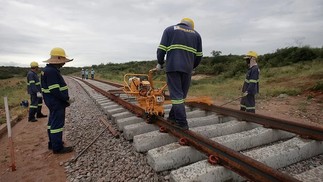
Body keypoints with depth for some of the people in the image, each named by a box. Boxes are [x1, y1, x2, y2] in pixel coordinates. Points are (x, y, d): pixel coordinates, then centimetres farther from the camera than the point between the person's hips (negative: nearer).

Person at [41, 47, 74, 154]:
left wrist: (65, 98, 13)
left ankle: (52, 143, 32)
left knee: (53, 122, 19)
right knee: (57, 124, -2)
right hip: (56, 102, -11)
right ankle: (57, 148, 9)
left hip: (53, 101, 11)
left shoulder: (49, 70, 11)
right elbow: (55, 90, -26)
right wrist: (66, 99, -15)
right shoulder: (52, 71, -22)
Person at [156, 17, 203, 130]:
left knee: (176, 94, -3)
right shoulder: (196, 34, 21)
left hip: (172, 67, -2)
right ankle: (173, 117, 21)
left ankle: (182, 123, -5)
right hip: (187, 68, 3)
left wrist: (160, 63, 17)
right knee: (181, 94, 13)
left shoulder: (169, 30, 14)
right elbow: (199, 55, 17)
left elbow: (161, 49, 4)